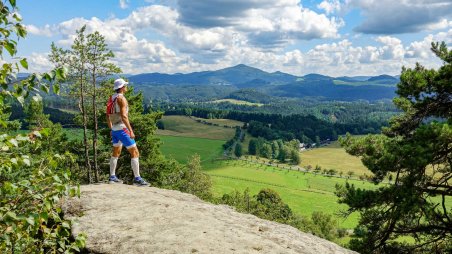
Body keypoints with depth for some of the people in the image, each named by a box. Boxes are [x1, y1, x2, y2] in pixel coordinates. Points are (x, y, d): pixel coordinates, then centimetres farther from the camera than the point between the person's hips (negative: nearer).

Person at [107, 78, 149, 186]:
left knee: (116, 153, 21)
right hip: (122, 129, -10)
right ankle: (137, 179, -6)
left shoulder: (112, 98, 12)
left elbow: (108, 116, 18)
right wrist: (131, 131, -24)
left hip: (114, 129, 10)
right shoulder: (121, 98, -16)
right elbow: (124, 116, -25)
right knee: (135, 153, -5)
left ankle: (112, 177, 27)